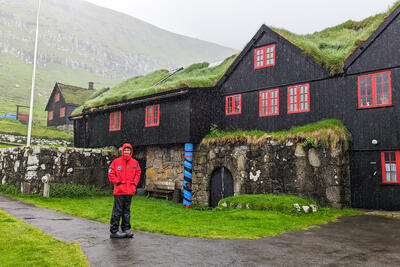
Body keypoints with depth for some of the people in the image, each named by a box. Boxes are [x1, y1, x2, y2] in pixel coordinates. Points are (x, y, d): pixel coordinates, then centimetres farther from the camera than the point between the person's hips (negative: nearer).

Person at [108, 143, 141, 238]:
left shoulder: (135, 162, 9)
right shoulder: (116, 161, -1)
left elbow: (138, 173, 15)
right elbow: (111, 173, 1)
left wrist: (134, 183, 4)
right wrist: (117, 182, -7)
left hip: (130, 191, 4)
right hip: (119, 190, -4)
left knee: (127, 210, 12)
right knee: (117, 211, -3)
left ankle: (126, 229, 20)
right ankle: (114, 231, 4)